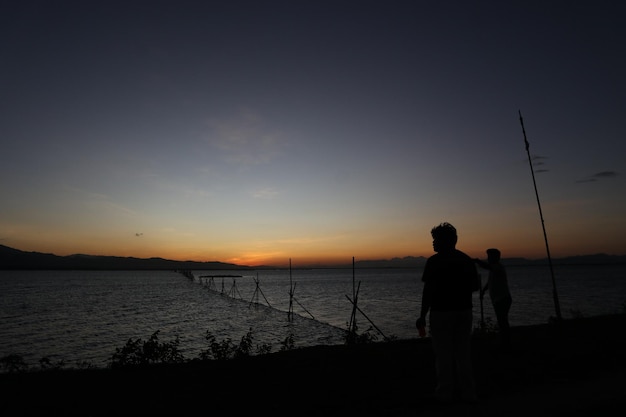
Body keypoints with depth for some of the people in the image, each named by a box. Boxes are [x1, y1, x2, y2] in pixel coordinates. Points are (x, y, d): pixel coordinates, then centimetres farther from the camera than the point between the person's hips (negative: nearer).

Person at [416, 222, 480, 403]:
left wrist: (422, 316, -9)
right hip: (464, 311, 5)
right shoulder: (467, 259, 4)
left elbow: (428, 290, -15)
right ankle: (467, 392, 21)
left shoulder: (434, 261, -13)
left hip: (441, 312, -5)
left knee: (443, 353, 6)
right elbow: (476, 286, 8)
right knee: (463, 352, 15)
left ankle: (445, 393, 14)